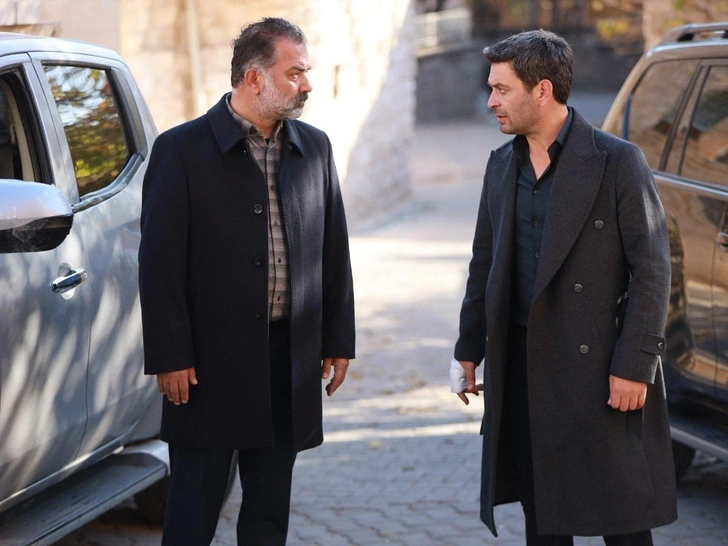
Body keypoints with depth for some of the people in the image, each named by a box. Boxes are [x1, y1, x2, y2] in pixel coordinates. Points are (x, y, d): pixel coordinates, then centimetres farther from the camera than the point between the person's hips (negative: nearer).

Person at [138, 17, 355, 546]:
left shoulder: (315, 147, 9)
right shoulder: (182, 149, -7)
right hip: (210, 363, -4)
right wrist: (170, 359, -12)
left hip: (291, 360, 5)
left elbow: (334, 250, 13)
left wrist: (338, 340, 10)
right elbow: (160, 262, -8)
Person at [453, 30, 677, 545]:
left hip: (598, 364, -6)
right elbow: (485, 264, 18)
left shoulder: (617, 161, -9)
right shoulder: (501, 164, 11)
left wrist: (634, 364, -15)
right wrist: (470, 349, 14)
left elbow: (651, 268, -11)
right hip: (521, 364, 6)